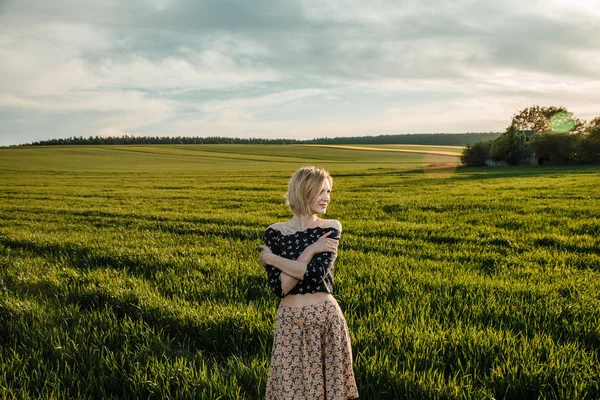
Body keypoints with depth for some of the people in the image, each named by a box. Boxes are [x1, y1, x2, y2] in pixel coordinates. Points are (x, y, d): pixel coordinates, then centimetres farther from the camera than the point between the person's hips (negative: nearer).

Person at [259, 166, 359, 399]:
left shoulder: (331, 228, -3)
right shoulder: (275, 232, -4)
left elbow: (317, 273, -19)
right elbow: (279, 287, -15)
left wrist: (273, 259, -12)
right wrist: (310, 251, -16)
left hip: (328, 319, 0)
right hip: (291, 323, 0)